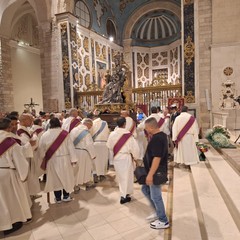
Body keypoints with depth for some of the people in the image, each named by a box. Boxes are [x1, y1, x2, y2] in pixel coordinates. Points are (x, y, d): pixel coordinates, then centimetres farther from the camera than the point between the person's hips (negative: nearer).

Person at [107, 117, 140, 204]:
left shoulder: (112, 134, -10)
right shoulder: (128, 135, -19)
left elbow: (109, 146, 3)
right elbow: (135, 147, -14)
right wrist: (136, 157, 3)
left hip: (116, 158, 4)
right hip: (126, 158, -3)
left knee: (121, 176, 20)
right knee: (127, 176, 12)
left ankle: (124, 194, 34)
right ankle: (124, 196, 17)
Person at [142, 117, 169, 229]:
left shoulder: (156, 139, -25)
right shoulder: (161, 135, 6)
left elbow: (157, 158, -29)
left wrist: (150, 174, -26)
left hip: (156, 172, -10)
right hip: (156, 170, 10)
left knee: (155, 196, 5)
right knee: (145, 189, 21)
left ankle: (163, 221, 23)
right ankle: (158, 212, 34)